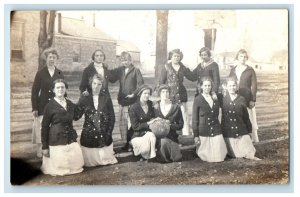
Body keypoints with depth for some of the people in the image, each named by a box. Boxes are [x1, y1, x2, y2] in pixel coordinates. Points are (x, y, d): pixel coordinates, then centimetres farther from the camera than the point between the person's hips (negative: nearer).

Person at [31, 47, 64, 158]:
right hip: (42, 108, -2)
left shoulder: (60, 74, 9)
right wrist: (34, 108, -6)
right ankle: (40, 152, 9)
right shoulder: (40, 73, 1)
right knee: (41, 131, -2)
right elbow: (34, 91, 0)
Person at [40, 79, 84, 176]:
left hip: (71, 139, 5)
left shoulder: (70, 104, 12)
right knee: (60, 167, -3)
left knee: (77, 164, -2)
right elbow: (44, 126, -4)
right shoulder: (50, 106, -4)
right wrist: (45, 147, -7)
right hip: (56, 140, -4)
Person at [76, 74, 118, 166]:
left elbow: (112, 116, 2)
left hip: (104, 134, 1)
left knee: (105, 158, 8)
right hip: (88, 134, 0)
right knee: (89, 160, 4)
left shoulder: (106, 97, 3)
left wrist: (109, 132, -4)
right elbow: (77, 115, -3)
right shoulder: (84, 98, 2)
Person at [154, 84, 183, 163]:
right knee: (163, 141, -35)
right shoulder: (155, 108, 6)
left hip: (171, 136, 0)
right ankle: (163, 158, -4)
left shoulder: (176, 107, 6)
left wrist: (170, 125, -12)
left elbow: (180, 125, 5)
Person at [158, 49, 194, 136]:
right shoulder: (166, 67, 4)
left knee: (185, 117, -2)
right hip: (169, 95, -3)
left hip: (181, 95, 3)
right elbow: (161, 82, 3)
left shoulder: (183, 68, 13)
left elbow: (192, 78, 8)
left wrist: (186, 68, 0)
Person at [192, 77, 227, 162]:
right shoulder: (197, 99, -1)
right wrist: (196, 135, -5)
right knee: (207, 158, 0)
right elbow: (195, 118, -2)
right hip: (203, 132, -3)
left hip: (216, 131, 3)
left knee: (219, 157, -2)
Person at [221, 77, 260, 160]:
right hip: (228, 133, 0)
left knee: (249, 153, -7)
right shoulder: (223, 100, 1)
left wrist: (249, 130, 10)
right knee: (235, 155, 3)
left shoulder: (242, 100, 3)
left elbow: (246, 116, 9)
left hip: (242, 132, 0)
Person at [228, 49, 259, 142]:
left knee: (249, 120, -2)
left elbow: (254, 86, -2)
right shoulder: (233, 70, 12)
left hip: (247, 99, -3)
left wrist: (253, 100, -9)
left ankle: (253, 138, 7)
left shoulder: (250, 70, 2)